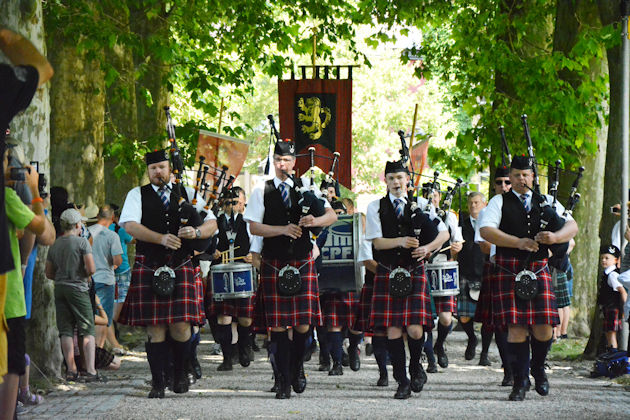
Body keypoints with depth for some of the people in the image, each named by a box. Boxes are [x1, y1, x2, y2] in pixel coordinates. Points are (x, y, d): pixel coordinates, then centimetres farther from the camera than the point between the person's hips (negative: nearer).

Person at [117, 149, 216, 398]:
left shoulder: (187, 194, 14)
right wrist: (162, 238, -21)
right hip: (149, 270, -1)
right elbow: (130, 225, -9)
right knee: (155, 328, -2)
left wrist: (196, 232, -15)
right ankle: (158, 383, 4)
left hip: (182, 268, 1)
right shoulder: (137, 195, 8)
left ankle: (180, 374, 17)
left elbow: (212, 223, 8)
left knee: (181, 326, -5)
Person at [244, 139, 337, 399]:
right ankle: (285, 381, 5)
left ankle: (297, 367, 23)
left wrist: (314, 221, -18)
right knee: (278, 325, -2)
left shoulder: (306, 188, 9)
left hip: (303, 263, 1)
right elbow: (254, 227, -4)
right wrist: (283, 229, -16)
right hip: (274, 265, -1)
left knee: (303, 324, -4)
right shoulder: (262, 192, 5)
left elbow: (332, 216, 3)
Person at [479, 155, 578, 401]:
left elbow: (572, 226, 7)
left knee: (543, 328, -4)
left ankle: (538, 368, 24)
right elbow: (486, 231, -8)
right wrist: (519, 242, -17)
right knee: (516, 328, -6)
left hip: (539, 272, 2)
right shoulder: (499, 202, 7)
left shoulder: (546, 202, 15)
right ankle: (520, 381, 3)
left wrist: (555, 237, -16)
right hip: (509, 274, -2)